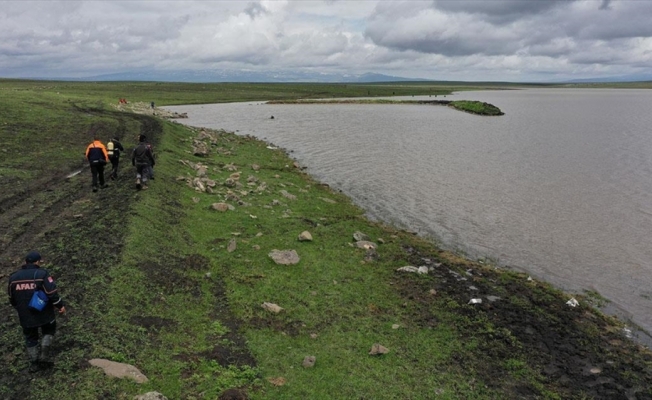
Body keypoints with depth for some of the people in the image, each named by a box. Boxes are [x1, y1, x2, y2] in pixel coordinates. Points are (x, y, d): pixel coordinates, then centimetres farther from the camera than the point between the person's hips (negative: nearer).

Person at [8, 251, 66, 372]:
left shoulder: (14, 277, 2)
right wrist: (60, 305, -6)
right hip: (44, 313, -4)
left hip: (25, 316, 4)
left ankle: (34, 363, 22)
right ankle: (44, 354, 8)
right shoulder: (42, 274, -15)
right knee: (49, 331, 20)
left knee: (30, 338, 18)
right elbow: (52, 293, -19)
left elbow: (11, 298, 12)